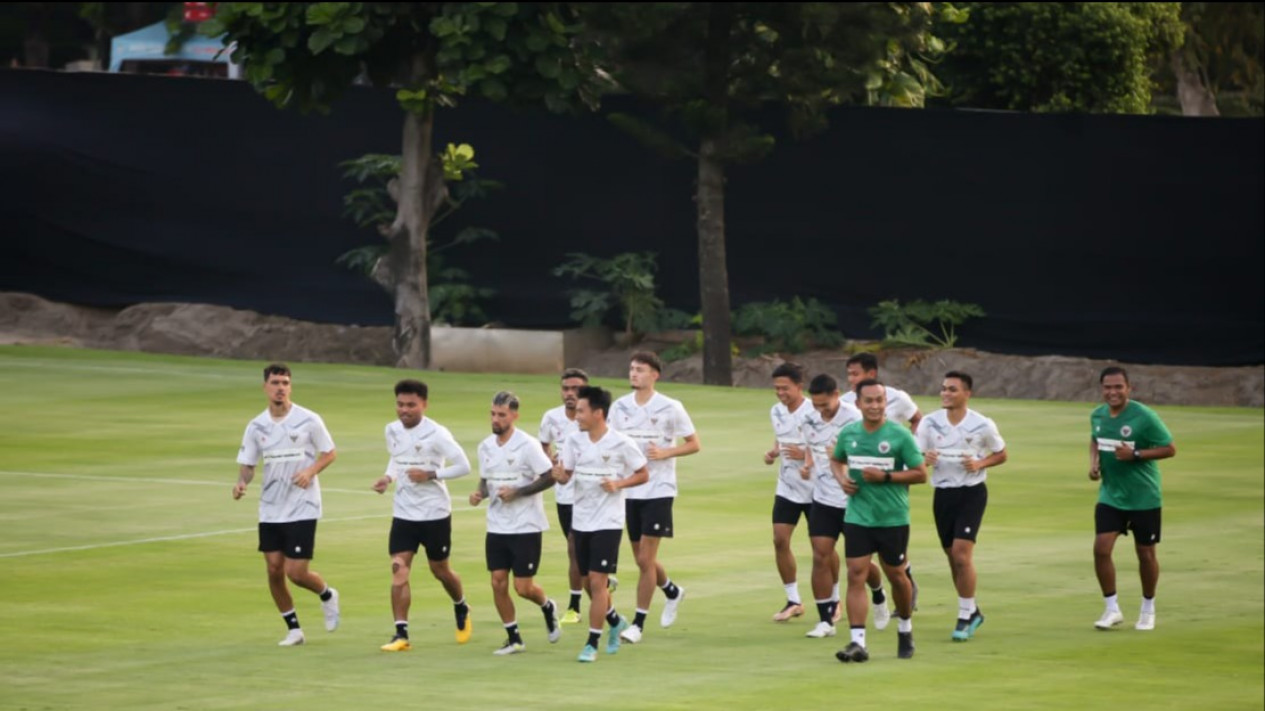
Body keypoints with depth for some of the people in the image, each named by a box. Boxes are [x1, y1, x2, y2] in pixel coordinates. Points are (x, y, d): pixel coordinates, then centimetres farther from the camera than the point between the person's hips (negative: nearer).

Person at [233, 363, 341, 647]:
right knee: (274, 570, 1)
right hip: (270, 510, 4)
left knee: (296, 572, -9)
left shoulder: (308, 420, -8)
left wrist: (310, 471, -18)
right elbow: (247, 463, 6)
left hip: (302, 508, -4)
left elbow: (330, 453, 0)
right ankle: (293, 629, 17)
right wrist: (242, 482, -16)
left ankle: (327, 595, 24)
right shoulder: (256, 426, 2)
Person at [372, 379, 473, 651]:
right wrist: (388, 477, -1)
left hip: (435, 513, -4)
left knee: (440, 570, 12)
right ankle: (401, 634, -9)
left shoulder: (436, 434, -16)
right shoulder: (392, 431, 1)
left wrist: (430, 474, -23)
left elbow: (463, 466, -14)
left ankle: (461, 609, 43)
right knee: (398, 570, -10)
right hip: (403, 513, 4)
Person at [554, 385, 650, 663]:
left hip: (607, 523, -5)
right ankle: (615, 621, 39)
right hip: (580, 521, 5)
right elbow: (566, 474, 2)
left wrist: (618, 484, -18)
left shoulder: (621, 444, -11)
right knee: (587, 582, 12)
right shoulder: (574, 440, 1)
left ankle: (592, 644, -2)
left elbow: (643, 475, -2)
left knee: (597, 581, -10)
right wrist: (559, 475, -21)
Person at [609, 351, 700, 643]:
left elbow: (694, 444, -2)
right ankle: (672, 592, 41)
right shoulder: (619, 407, 4)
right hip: (629, 490, 5)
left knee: (646, 558, -9)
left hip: (658, 490, -5)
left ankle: (639, 622, -2)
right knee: (641, 558, 12)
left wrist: (664, 453, -17)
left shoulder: (670, 408, -7)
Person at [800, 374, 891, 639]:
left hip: (853, 500, -4)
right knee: (821, 557, -5)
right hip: (823, 499, 4)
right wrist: (808, 465, 3)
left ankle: (879, 598, 38)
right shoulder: (811, 420, 3)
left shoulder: (854, 420, -15)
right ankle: (826, 620, 0)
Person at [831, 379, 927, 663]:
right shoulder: (848, 433, 3)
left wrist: (885, 477, -18)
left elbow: (920, 474, -7)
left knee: (896, 575, 11)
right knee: (856, 575, -9)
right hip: (857, 517, 2)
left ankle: (905, 629, 36)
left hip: (893, 518, -2)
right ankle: (858, 642, -12)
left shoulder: (900, 435, -9)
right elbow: (836, 460, 22)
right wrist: (841, 478, 0)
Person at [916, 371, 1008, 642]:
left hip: (971, 493, -4)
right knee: (952, 556, 9)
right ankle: (972, 611, 26)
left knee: (962, 553, -15)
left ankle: (965, 616, -7)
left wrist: (980, 463, -13)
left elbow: (1001, 455, 6)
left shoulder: (982, 425, -6)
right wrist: (925, 459, -21)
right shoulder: (930, 423, 0)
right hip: (942, 494, 4)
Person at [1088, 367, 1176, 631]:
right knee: (1101, 548, -9)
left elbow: (1170, 449, -14)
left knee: (1145, 553, 7)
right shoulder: (1098, 415, 1)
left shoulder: (1144, 416, -17)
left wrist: (1135, 454, -24)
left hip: (1143, 498, -4)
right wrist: (1093, 462, 1)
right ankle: (1112, 608, 4)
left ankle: (1148, 609, 27)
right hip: (1110, 496, 4)